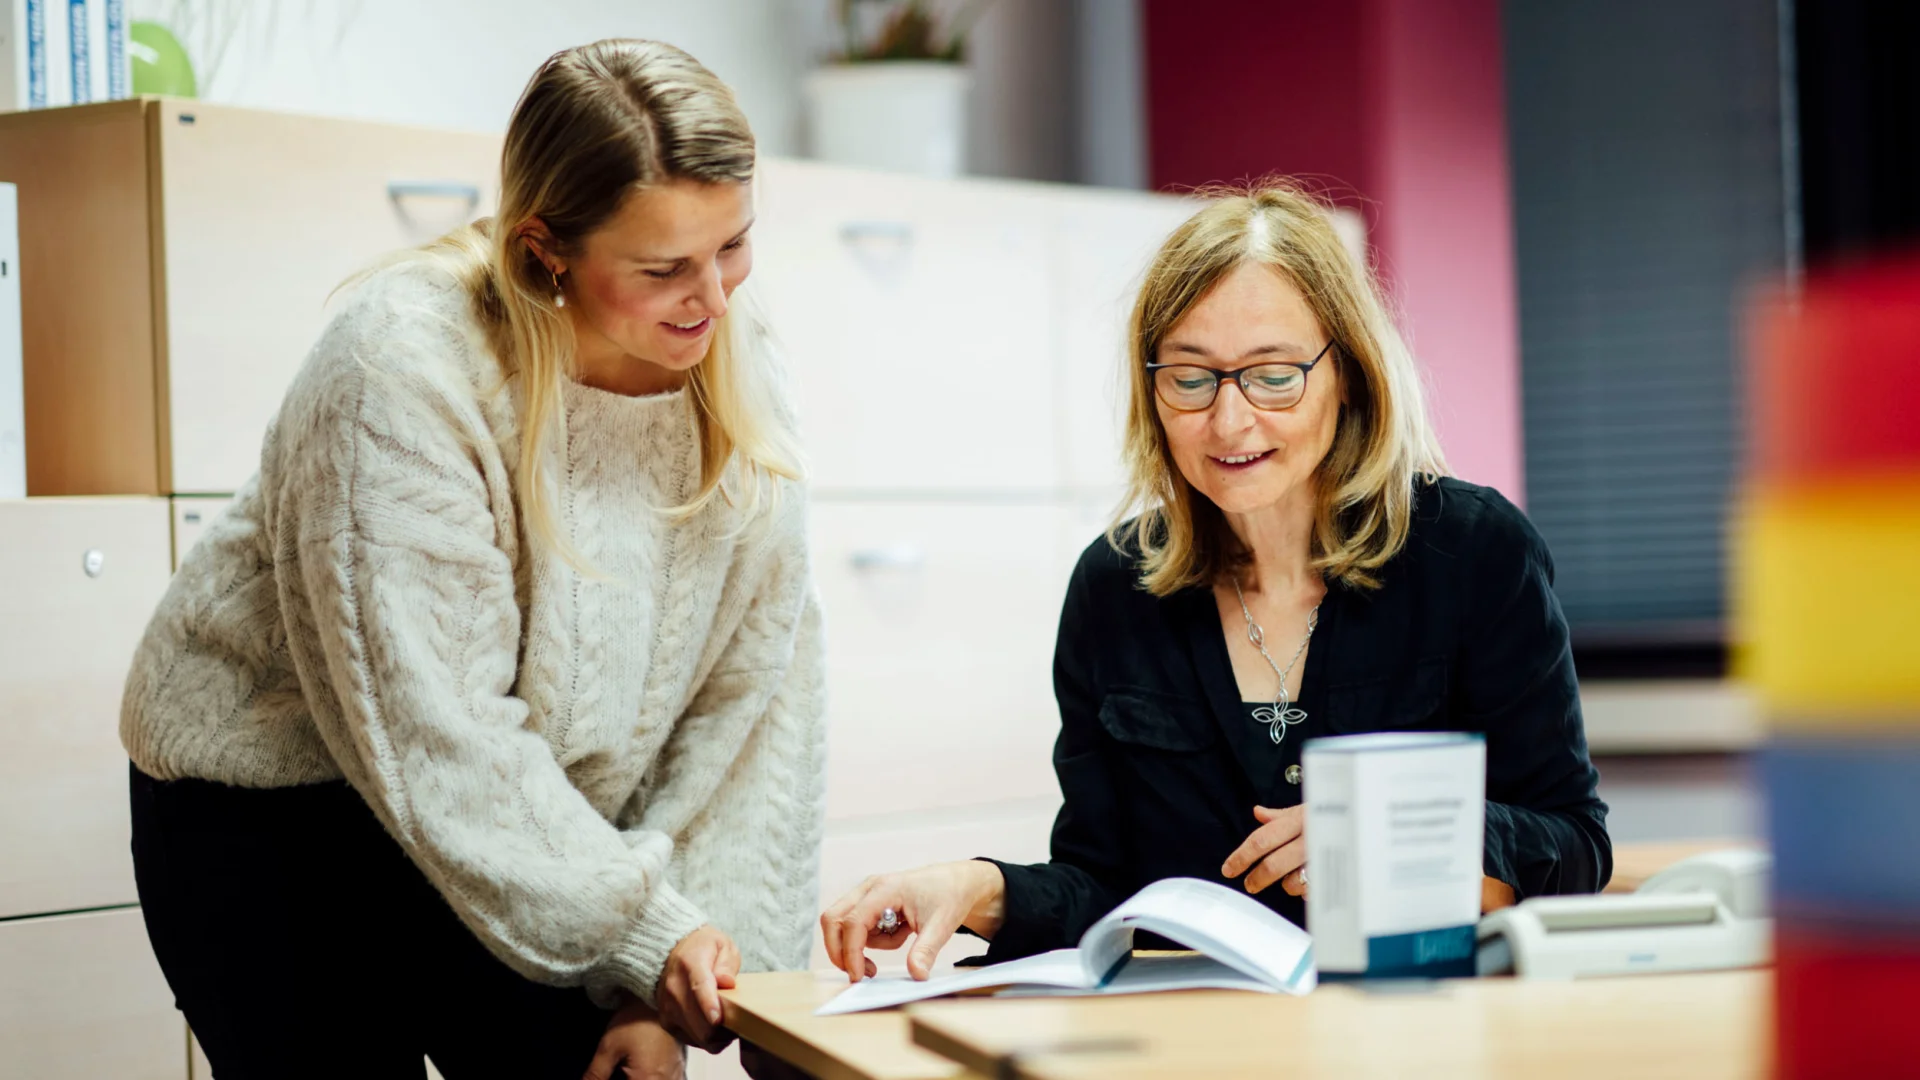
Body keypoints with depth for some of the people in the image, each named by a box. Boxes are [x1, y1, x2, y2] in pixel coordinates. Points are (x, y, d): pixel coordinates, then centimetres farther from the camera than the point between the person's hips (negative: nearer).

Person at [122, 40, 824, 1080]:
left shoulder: (733, 379, -8)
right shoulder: (399, 368, -25)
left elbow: (753, 701, -8)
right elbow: (433, 732, -27)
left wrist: (669, 990, -14)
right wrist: (642, 928, -27)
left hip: (516, 821, 5)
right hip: (266, 807, -4)